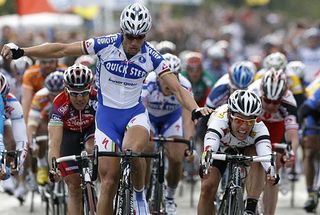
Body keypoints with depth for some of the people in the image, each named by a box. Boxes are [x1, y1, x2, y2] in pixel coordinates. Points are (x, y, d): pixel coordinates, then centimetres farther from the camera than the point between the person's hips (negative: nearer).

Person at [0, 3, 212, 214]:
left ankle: (140, 195, -7)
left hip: (135, 113, 0)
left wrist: (196, 109, -33)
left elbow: (177, 88, -14)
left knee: (132, 150, -34)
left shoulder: (151, 56, -11)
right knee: (109, 182, -5)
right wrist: (20, 51, -17)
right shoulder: (106, 45, -14)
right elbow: (62, 50, -11)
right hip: (107, 115, 0)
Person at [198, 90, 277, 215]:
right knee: (207, 187, -19)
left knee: (257, 154, -33)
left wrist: (271, 170, -74)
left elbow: (265, 152, -53)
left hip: (246, 149, 0)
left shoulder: (259, 127, -36)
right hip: (220, 149, 0)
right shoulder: (219, 120, -40)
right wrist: (205, 163, -78)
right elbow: (210, 148, -57)